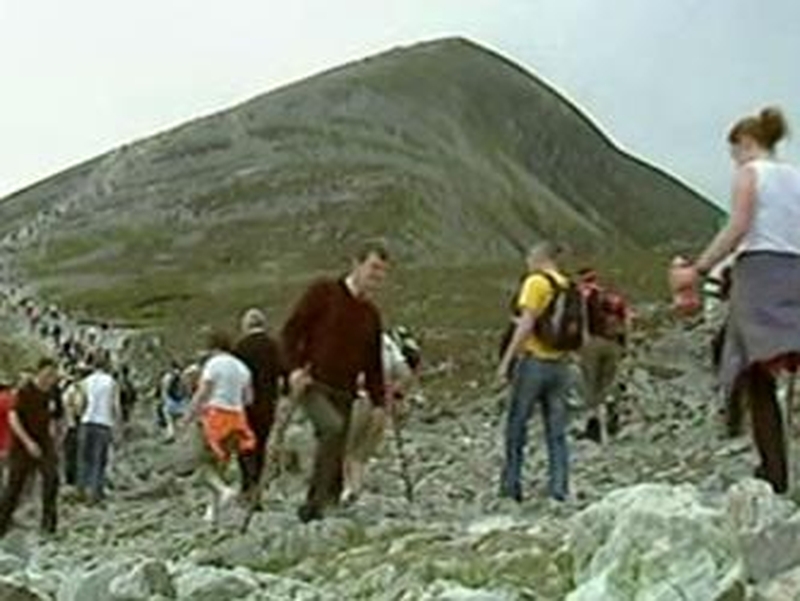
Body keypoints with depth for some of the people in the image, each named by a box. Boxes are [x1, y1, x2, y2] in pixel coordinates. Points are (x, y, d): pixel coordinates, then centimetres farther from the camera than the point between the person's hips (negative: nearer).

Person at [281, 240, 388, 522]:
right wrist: (294, 368, -16)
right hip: (312, 384, -6)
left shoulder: (371, 314, 17)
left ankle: (316, 507, 12)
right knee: (333, 427, -30)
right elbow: (291, 330, -3)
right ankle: (315, 501, -23)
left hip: (344, 393, 6)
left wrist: (378, 402, 14)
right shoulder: (324, 292, 1)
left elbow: (373, 364, 23)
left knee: (336, 457, 0)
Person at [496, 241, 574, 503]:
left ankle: (511, 486, 7)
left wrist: (506, 359, -14)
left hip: (533, 361, -5)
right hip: (559, 364, 6)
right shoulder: (568, 286, 10)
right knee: (557, 431, 8)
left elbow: (526, 324, -16)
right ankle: (559, 489, 5)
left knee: (517, 425, 5)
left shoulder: (536, 282, -8)